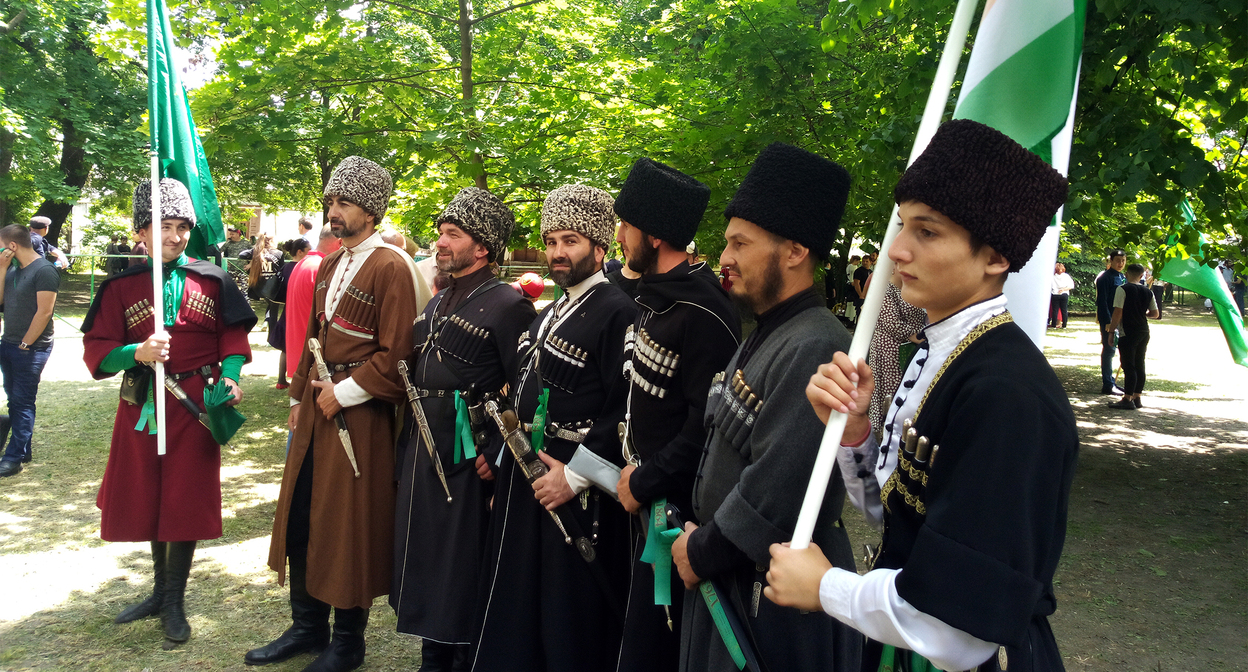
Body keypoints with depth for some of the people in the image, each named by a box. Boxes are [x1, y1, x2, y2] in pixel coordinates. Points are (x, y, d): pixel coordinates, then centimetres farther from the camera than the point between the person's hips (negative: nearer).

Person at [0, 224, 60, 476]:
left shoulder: (44, 271, -14)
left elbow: (44, 312, -17)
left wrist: (25, 344, -14)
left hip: (31, 348, -8)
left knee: (23, 403, -4)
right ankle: (23, 450, 22)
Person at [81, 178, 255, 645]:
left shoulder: (212, 280, 0)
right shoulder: (121, 287, 0)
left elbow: (234, 336, 5)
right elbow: (97, 352, -3)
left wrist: (230, 378, -12)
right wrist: (138, 352, -22)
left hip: (196, 405, -1)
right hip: (143, 407, 2)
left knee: (187, 499, 2)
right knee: (148, 497, 12)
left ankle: (174, 602, 18)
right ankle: (160, 590, 33)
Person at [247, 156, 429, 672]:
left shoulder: (392, 268, -12)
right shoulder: (330, 266, 14)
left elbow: (395, 356, -16)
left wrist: (343, 393, -14)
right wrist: (299, 397, 16)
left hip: (359, 416, -8)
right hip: (317, 410, 8)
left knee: (349, 525, 2)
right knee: (299, 516, 14)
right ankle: (307, 627, 31)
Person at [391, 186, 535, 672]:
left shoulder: (508, 305, -11)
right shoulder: (437, 303, 14)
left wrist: (496, 455, -18)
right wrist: (408, 439, 15)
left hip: (466, 456, -8)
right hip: (419, 451, 8)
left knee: (461, 561, 3)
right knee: (421, 554, 16)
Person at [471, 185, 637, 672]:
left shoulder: (619, 311, -14)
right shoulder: (548, 315, 16)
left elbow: (625, 408, -22)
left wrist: (574, 474, -22)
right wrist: (502, 455, 14)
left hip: (576, 491, -9)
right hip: (523, 476, 9)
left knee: (569, 615, 3)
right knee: (520, 598, 19)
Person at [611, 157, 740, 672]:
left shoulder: (703, 313, -21)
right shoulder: (653, 297, 10)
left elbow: (708, 423, -24)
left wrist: (644, 483, -16)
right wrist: (632, 469, 10)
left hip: (677, 511, -9)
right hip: (645, 501, 9)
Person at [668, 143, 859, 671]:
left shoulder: (815, 349, -23)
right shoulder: (762, 339, 10)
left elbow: (778, 485, -27)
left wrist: (703, 553, -15)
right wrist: (698, 533, 8)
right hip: (728, 576, 9)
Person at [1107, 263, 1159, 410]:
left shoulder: (1123, 289, -10)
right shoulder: (1148, 292, 8)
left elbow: (1117, 313, -15)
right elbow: (1155, 314, 11)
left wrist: (1111, 330, -8)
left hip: (1128, 333, -6)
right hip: (1144, 332, 6)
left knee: (1129, 366, -5)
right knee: (1139, 365, 11)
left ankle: (1127, 399, -4)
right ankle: (1137, 398, 16)